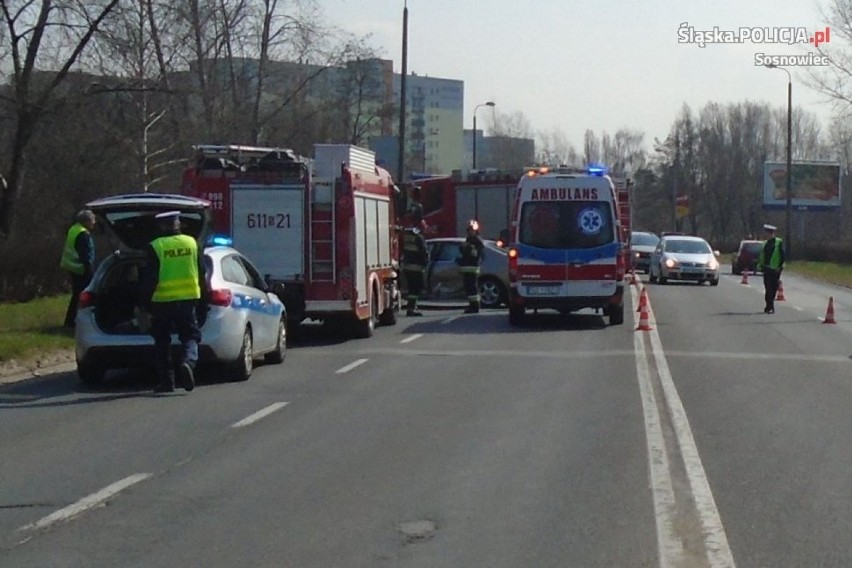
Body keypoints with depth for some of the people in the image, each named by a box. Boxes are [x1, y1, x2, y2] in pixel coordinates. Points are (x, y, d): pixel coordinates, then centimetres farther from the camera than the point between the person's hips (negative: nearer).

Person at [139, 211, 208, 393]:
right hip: (188, 298, 2)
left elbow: (150, 278, -9)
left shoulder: (155, 247, -6)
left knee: (162, 341, 9)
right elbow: (202, 274, 8)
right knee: (190, 335, 10)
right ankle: (188, 361, -20)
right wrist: (203, 296, 17)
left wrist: (146, 301, -1)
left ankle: (166, 381, 8)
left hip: (162, 301, -2)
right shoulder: (191, 243, 4)